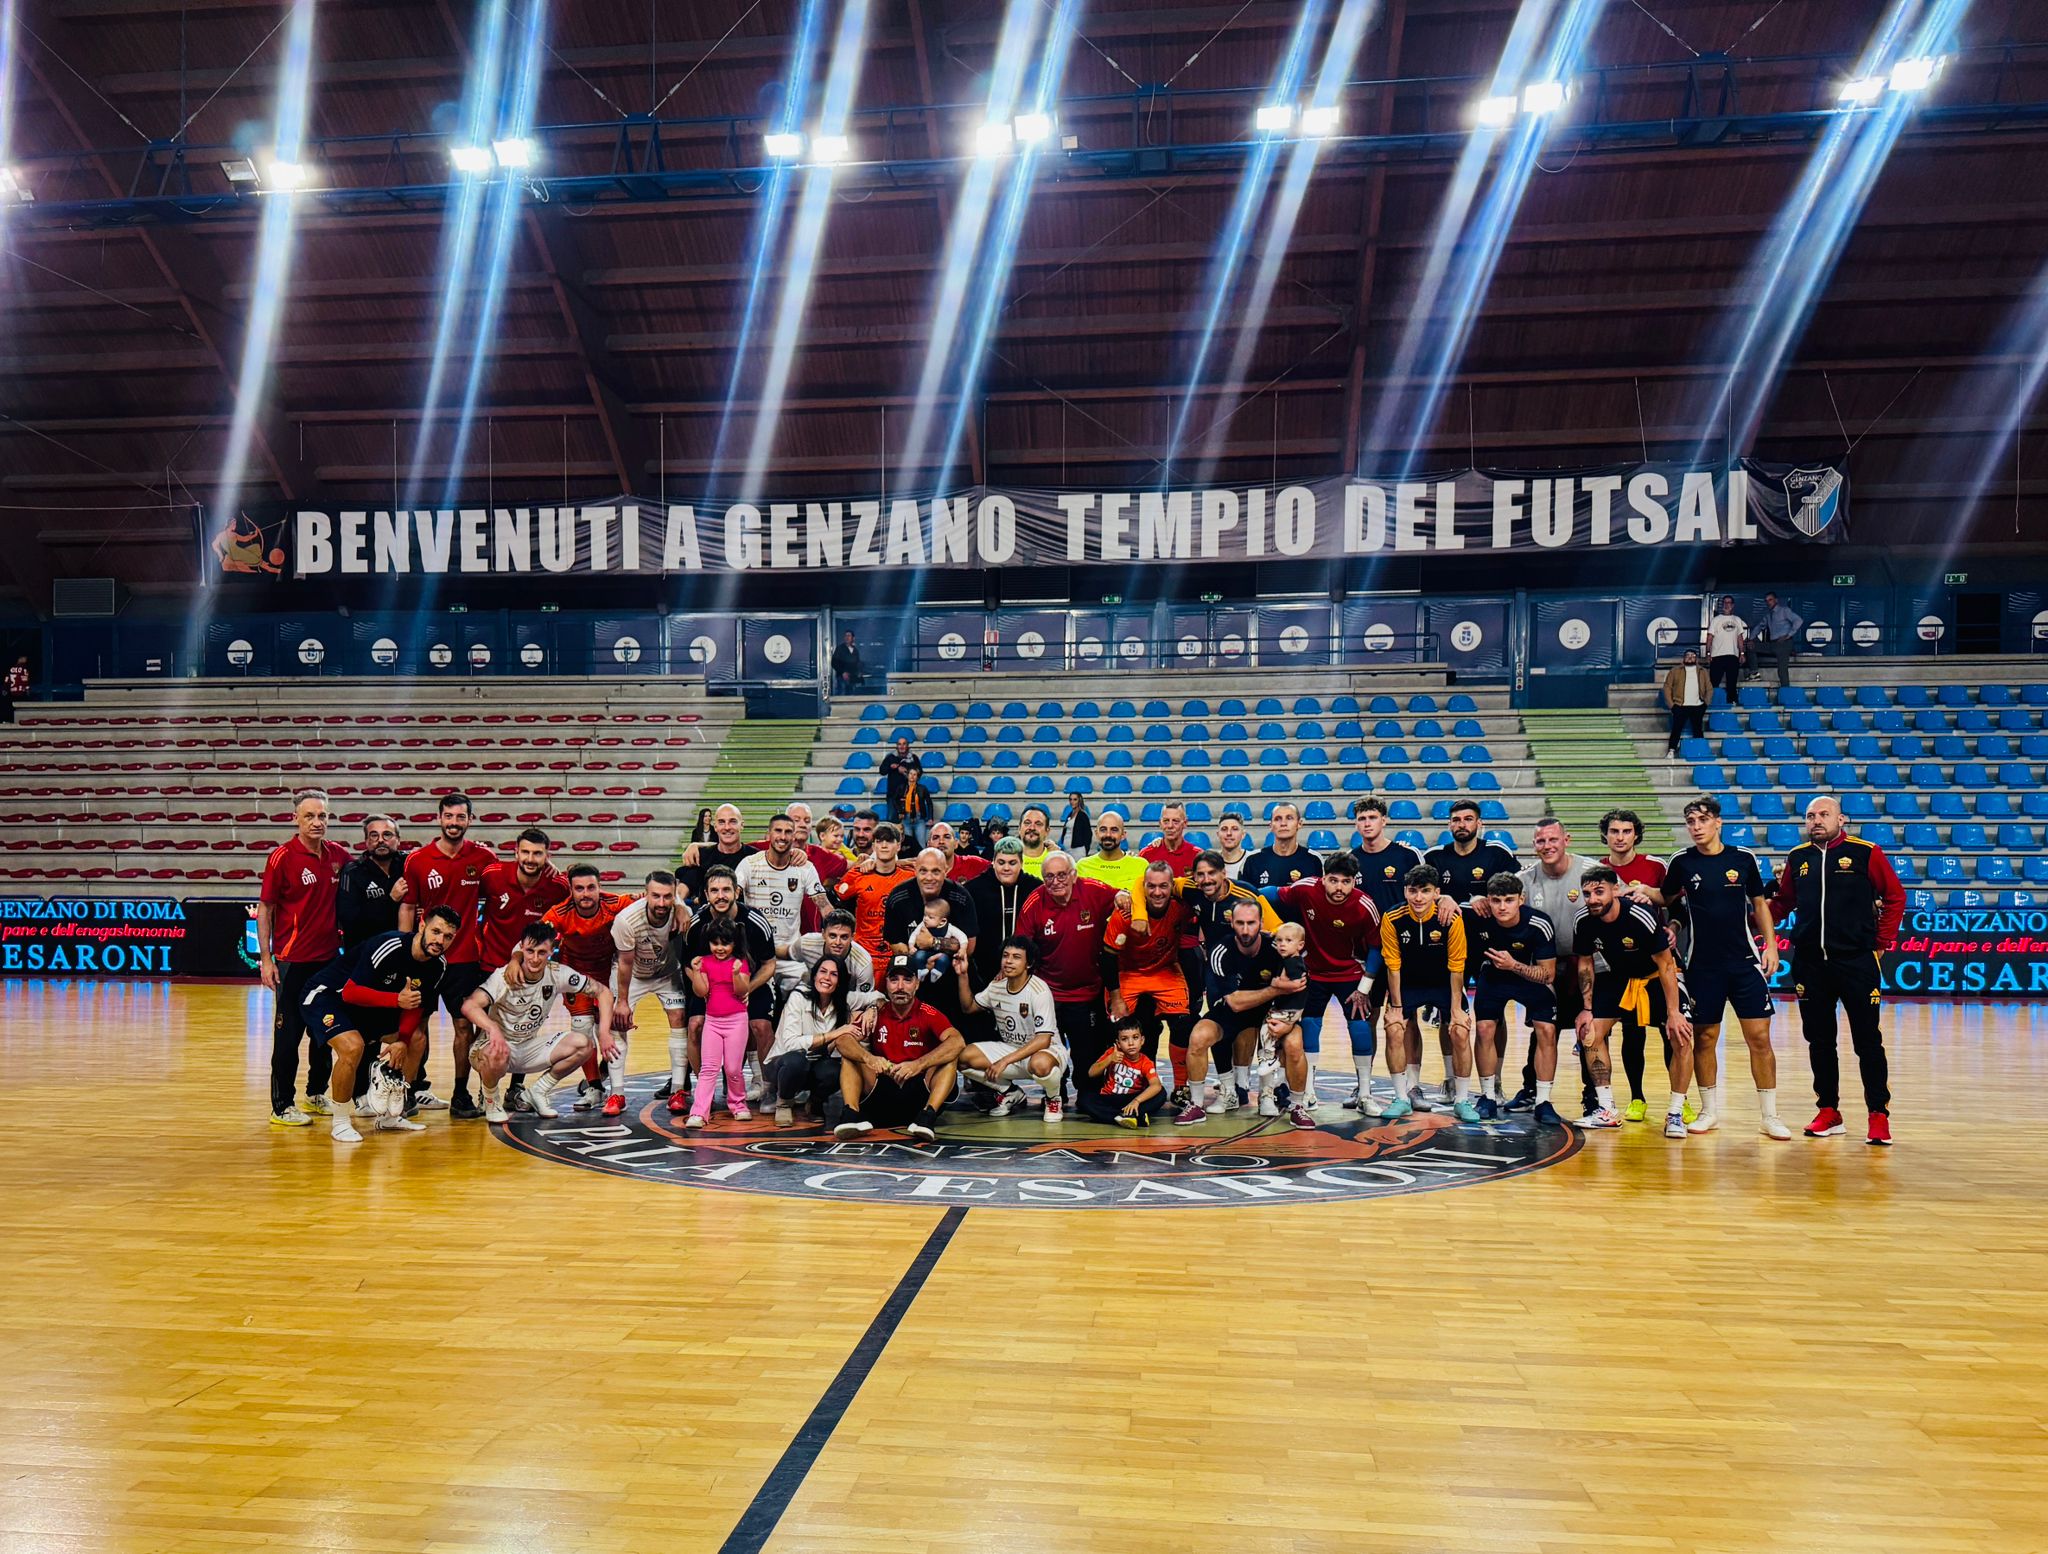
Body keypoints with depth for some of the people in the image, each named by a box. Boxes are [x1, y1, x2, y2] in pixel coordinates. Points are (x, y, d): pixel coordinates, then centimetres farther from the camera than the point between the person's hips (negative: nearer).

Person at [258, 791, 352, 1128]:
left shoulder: (339, 855, 3)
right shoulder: (282, 857, -9)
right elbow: (264, 909, -6)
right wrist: (266, 959, -9)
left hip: (329, 957, 5)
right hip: (293, 960, -5)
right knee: (288, 1033, 0)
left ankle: (316, 1095, 28)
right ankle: (282, 1107, 9)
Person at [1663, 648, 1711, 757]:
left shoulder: (1703, 671, 15)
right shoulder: (1676, 670, 8)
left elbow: (1709, 689, 14)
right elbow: (1667, 687, 3)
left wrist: (1706, 703, 1)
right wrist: (1671, 704, -5)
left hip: (1698, 707, 2)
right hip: (1680, 706, -2)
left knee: (1698, 730, 5)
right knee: (1676, 729, -9)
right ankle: (1671, 751, -10)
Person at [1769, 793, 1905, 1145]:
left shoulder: (1866, 853, -3)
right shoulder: (1797, 858, 8)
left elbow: (1895, 897, 2)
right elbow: (1783, 903, 15)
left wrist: (1882, 942, -1)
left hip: (1857, 961, -4)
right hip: (1809, 963, 4)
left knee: (1868, 1041, 2)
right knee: (1819, 1041, 10)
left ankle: (1879, 1114, 12)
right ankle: (1828, 1112, 20)